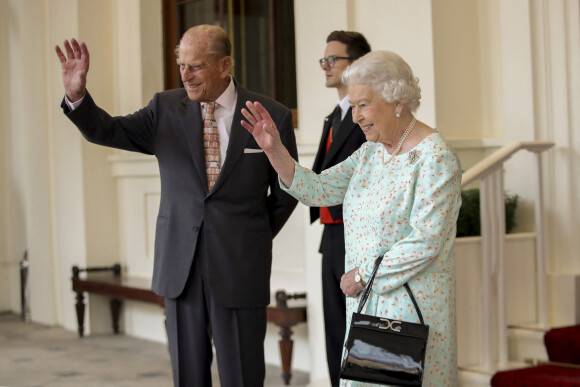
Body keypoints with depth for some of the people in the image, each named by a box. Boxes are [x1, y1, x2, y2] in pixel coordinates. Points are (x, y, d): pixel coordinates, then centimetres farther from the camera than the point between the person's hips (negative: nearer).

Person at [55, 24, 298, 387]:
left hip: (240, 266, -2)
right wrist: (77, 95, -22)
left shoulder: (272, 116, -3)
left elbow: (286, 192, 8)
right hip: (180, 265, 3)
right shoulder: (166, 109, 3)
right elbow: (107, 131, -4)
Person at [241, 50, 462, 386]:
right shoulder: (371, 152, 9)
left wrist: (362, 275, -14)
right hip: (366, 304, 7)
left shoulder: (434, 157, -16)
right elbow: (318, 190, 4)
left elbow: (426, 241, -21)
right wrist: (275, 150, -10)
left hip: (412, 307, -7)